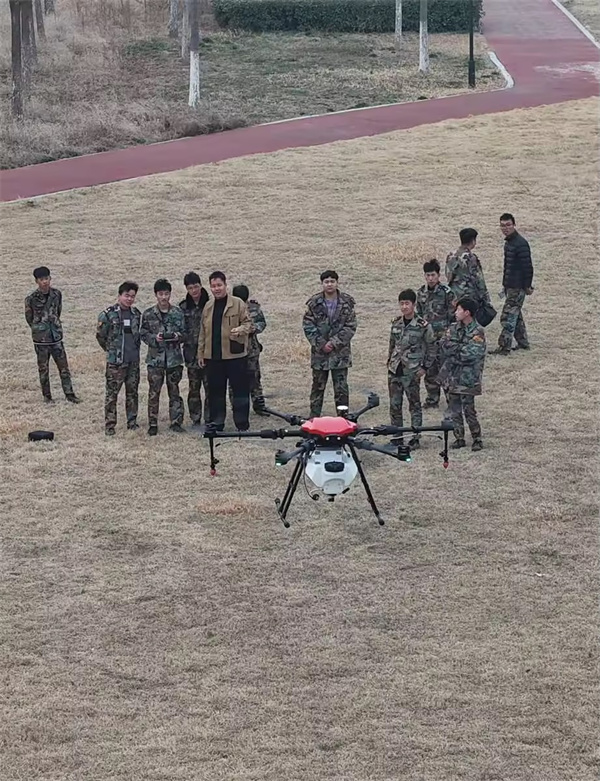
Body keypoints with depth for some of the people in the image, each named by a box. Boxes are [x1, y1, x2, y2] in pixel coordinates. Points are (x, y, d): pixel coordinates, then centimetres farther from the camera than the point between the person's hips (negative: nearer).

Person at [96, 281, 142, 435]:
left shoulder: (136, 314, 7)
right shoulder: (108, 314, -10)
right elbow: (100, 335, -2)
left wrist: (135, 350, 13)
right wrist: (111, 350, 7)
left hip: (134, 361, 5)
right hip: (115, 361, -5)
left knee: (132, 392, 11)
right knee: (112, 393, -3)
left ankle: (132, 421, 21)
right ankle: (109, 425, 1)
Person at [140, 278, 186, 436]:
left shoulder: (177, 313, 4)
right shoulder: (148, 314, 2)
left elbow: (184, 333, 6)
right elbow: (143, 333, 3)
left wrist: (178, 336, -15)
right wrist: (154, 338, -15)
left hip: (174, 358, 1)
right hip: (155, 357, -1)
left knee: (174, 392, 6)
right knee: (154, 393, 0)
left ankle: (176, 422, 12)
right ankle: (153, 424, 6)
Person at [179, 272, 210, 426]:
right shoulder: (183, 307, 6)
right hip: (191, 352, 2)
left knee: (210, 387, -3)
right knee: (193, 389, 6)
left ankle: (209, 418, 5)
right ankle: (195, 420, 13)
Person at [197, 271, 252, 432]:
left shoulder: (237, 304, -2)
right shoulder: (208, 307, 13)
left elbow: (248, 323, -3)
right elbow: (203, 332, 17)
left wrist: (239, 330, -24)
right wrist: (201, 353, 14)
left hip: (235, 355, -4)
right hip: (213, 357, 4)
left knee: (239, 390, -1)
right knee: (215, 392, 9)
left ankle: (242, 424, 6)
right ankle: (216, 423, 18)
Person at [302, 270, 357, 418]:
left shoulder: (347, 302, -1)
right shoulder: (314, 303, 0)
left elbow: (351, 327, -3)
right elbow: (308, 326, -2)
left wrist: (335, 342, -12)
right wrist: (321, 344, -11)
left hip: (340, 352, -1)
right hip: (319, 352, 1)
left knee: (341, 388, 3)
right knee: (318, 387, 9)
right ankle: (314, 417, 18)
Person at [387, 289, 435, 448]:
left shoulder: (423, 326, -9)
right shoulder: (396, 323, 6)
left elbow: (431, 348, -2)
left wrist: (425, 367, -6)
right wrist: (389, 362, 15)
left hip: (412, 372, -5)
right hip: (395, 371, 5)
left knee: (414, 405, 4)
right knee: (394, 405, 8)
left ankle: (416, 437, 10)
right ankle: (397, 436, 18)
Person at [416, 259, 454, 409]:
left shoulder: (446, 292, -10)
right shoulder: (421, 292, 7)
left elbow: (452, 315, -7)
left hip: (442, 336, -5)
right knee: (429, 369, 10)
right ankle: (432, 399, 21)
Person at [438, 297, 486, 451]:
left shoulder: (478, 332, -11)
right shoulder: (454, 328, 8)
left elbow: (471, 354, -21)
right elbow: (444, 345, -3)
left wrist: (453, 348, -10)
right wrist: (462, 348, -14)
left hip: (467, 378, -6)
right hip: (452, 376, 6)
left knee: (469, 410, -3)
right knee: (454, 410, 9)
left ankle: (477, 439, 10)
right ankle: (459, 438, 20)